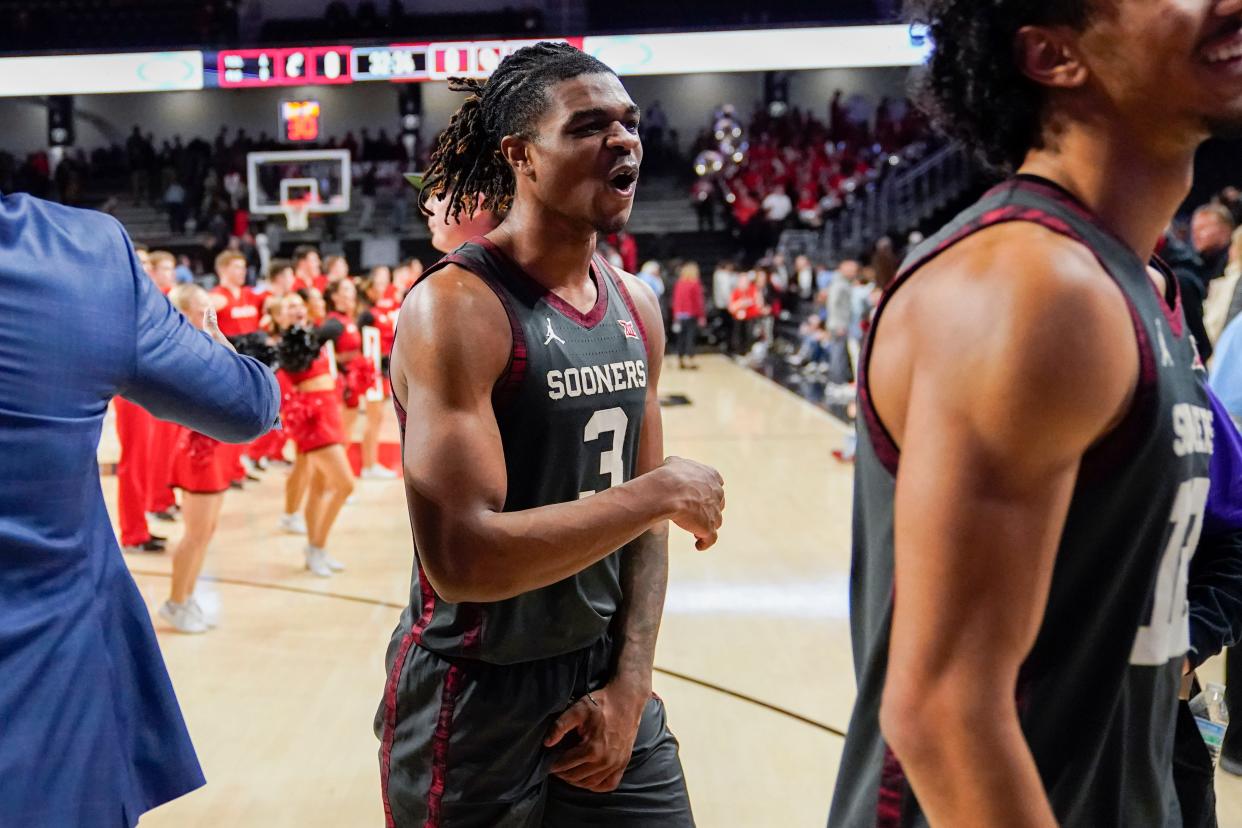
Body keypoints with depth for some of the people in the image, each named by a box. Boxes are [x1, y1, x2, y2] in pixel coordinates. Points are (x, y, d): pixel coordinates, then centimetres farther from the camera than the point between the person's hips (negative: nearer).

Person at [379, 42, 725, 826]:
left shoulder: (637, 305, 2)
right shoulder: (457, 307, -20)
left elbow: (639, 513, 7)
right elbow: (461, 559, -28)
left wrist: (630, 686, -1)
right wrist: (662, 491, -22)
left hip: (606, 683, 6)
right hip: (476, 706, -6)